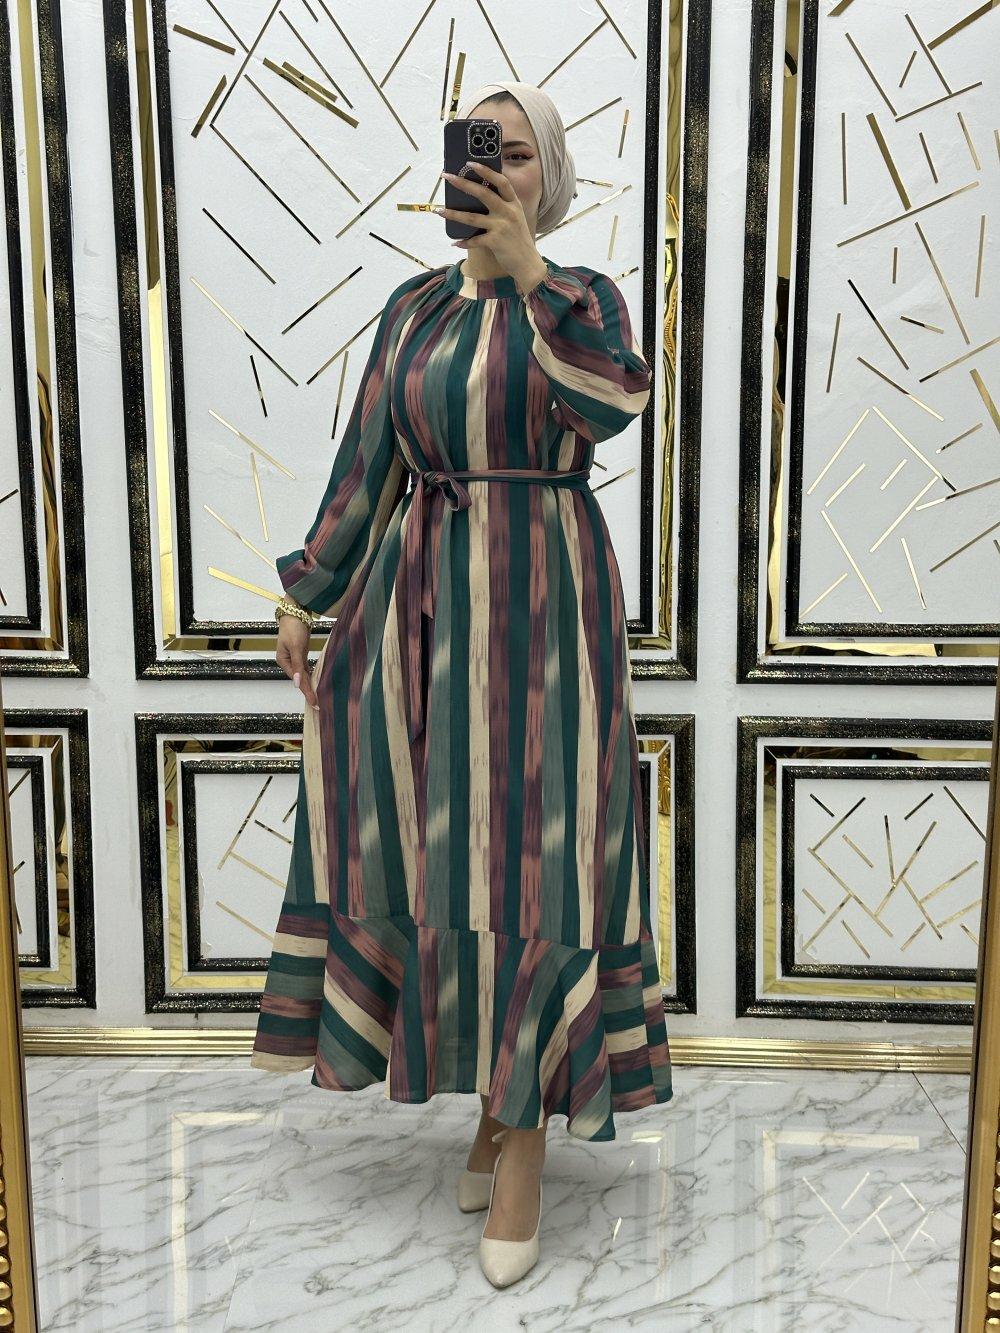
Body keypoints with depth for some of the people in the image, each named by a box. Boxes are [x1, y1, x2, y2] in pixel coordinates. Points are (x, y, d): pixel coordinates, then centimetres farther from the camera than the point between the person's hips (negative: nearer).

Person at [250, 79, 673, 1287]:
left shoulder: (582, 297, 4)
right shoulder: (413, 308, 12)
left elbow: (615, 399, -19)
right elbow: (366, 463, 11)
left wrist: (525, 270, -23)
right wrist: (304, 593, 8)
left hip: (544, 604, -3)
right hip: (420, 599, 4)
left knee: (534, 851, -5)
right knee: (433, 846, 6)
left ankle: (524, 1130, 9)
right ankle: (492, 1096, 26)